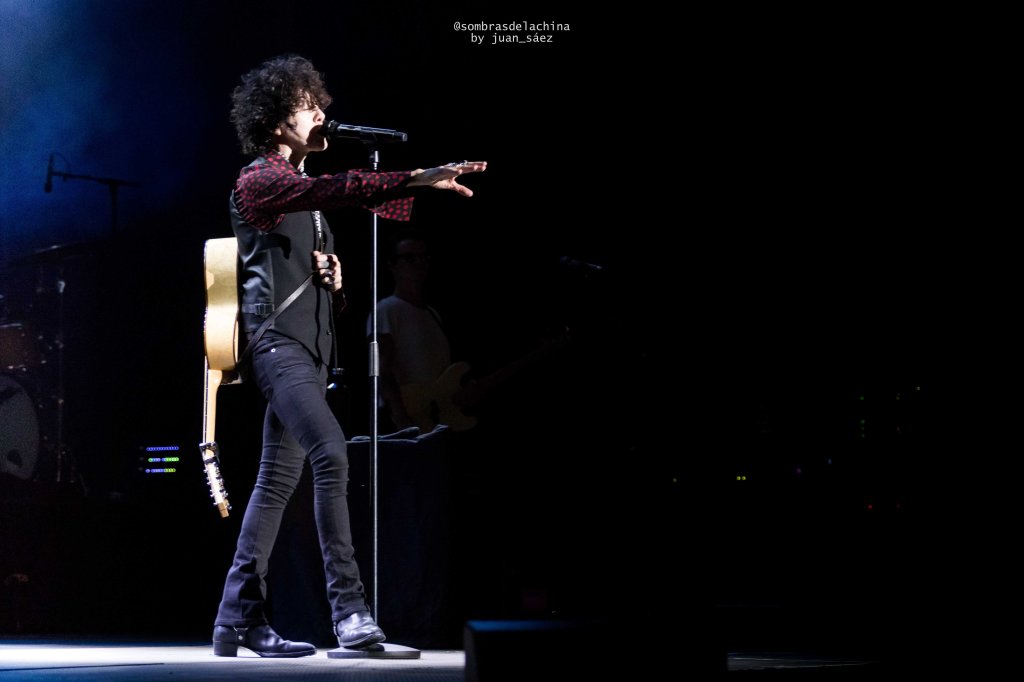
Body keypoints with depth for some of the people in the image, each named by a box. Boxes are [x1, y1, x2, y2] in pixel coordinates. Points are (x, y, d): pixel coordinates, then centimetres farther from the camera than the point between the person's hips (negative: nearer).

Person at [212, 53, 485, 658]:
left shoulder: (305, 189, 23)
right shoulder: (260, 180, -5)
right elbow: (331, 191, -25)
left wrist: (334, 277, 3)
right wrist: (416, 180, -36)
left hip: (310, 346, 9)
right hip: (276, 340, -9)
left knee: (279, 481, 7)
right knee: (331, 453, -24)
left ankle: (239, 620, 11)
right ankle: (349, 608, -28)